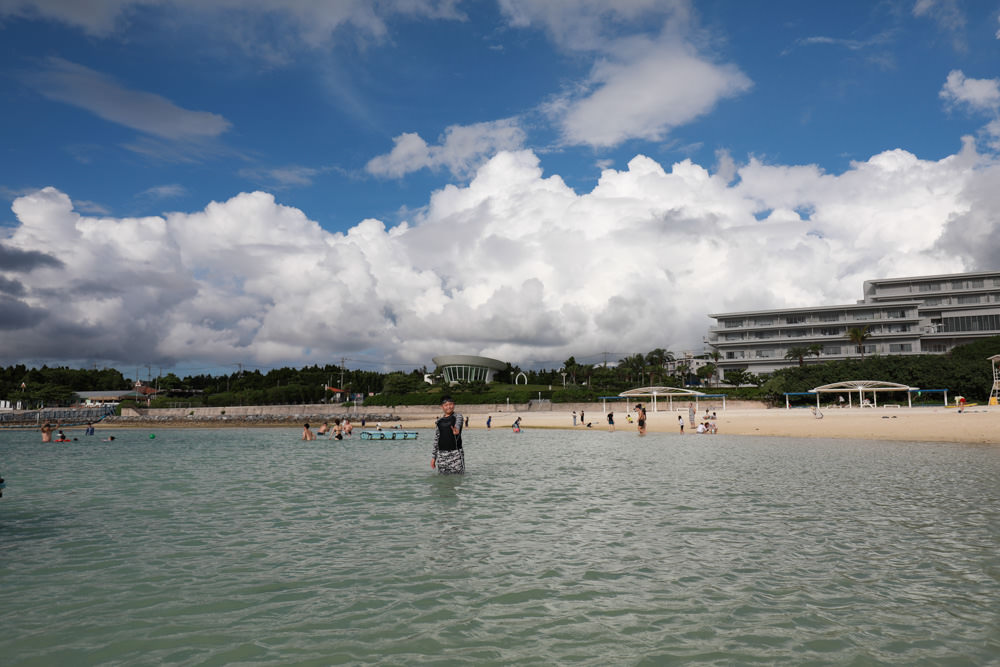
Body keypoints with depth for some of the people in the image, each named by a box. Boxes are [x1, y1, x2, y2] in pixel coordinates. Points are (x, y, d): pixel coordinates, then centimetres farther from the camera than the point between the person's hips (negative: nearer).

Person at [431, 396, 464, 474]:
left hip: (455, 453, -4)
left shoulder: (457, 416, 0)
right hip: (441, 454, 4)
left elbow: (458, 423, -25)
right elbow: (436, 440, 16)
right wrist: (433, 456, 11)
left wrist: (456, 429, -50)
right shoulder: (439, 421, 12)